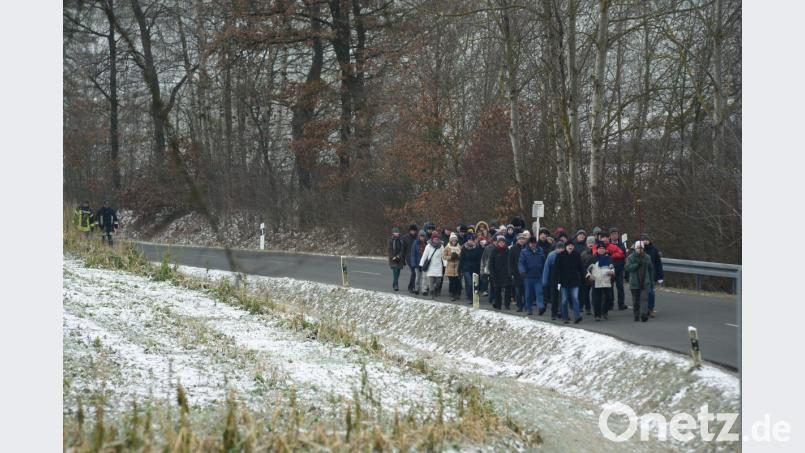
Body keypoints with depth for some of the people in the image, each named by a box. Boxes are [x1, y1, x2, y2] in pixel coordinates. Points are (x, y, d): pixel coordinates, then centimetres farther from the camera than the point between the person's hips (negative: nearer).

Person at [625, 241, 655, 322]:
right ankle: (636, 315, 16)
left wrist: (652, 281, 11)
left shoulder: (647, 257, 9)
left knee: (644, 298, -12)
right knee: (636, 300, 5)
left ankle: (644, 315, -19)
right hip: (635, 283, -1)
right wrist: (637, 264, -21)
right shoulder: (631, 257, 1)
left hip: (645, 282, 1)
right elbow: (627, 267, -13)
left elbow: (651, 269, 14)